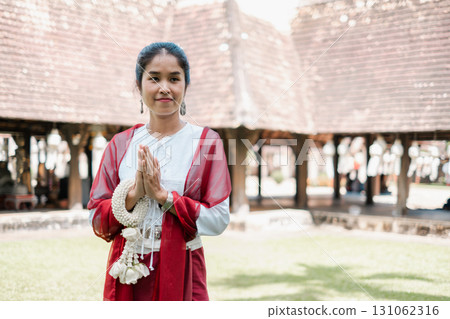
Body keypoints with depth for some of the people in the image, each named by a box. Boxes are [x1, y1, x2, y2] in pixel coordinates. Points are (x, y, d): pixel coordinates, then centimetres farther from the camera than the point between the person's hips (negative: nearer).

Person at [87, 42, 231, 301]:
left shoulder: (206, 141, -2)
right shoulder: (121, 144, 6)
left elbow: (218, 220, -10)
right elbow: (97, 220, 2)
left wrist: (162, 195, -18)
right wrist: (134, 193, -15)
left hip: (180, 272, -2)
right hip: (127, 274, 2)